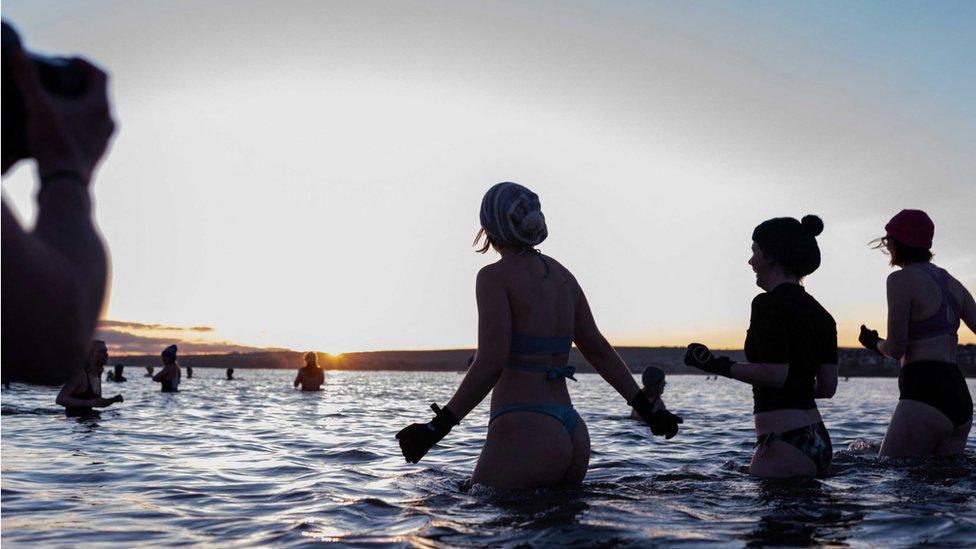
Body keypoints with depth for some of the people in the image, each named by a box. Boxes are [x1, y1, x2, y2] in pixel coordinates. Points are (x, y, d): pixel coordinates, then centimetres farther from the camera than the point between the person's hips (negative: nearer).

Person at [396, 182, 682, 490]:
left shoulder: (495, 277, -7)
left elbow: (491, 363, -17)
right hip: (572, 434, 8)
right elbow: (599, 350, 16)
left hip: (523, 435, -8)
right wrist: (647, 408, 23)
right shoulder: (561, 275, 14)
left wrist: (439, 427, -15)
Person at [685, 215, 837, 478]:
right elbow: (828, 387, 13)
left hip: (785, 442, -9)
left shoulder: (769, 303, -10)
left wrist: (719, 366, -10)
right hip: (818, 440, 9)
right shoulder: (820, 314, 15)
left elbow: (774, 374, -20)